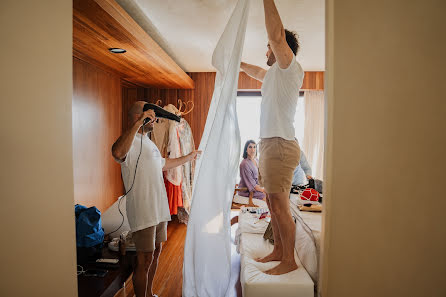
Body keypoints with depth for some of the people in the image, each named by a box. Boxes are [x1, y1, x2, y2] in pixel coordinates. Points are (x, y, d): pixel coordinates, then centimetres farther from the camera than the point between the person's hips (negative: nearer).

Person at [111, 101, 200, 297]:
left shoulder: (148, 142, 18)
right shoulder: (132, 140, -14)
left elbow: (164, 164, 31)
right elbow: (118, 153, -39)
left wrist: (189, 157, 39)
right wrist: (138, 123, -38)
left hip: (159, 208, 10)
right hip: (142, 211, -10)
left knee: (156, 251, 20)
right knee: (144, 259, 1)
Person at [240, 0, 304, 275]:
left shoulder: (291, 69, -5)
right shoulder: (275, 74, 21)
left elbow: (276, 35, -19)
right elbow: (256, 71, 40)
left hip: (280, 146, -10)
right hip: (270, 146, 10)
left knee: (280, 208, -4)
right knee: (274, 206, 15)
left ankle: (289, 260, 11)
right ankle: (278, 250, 28)